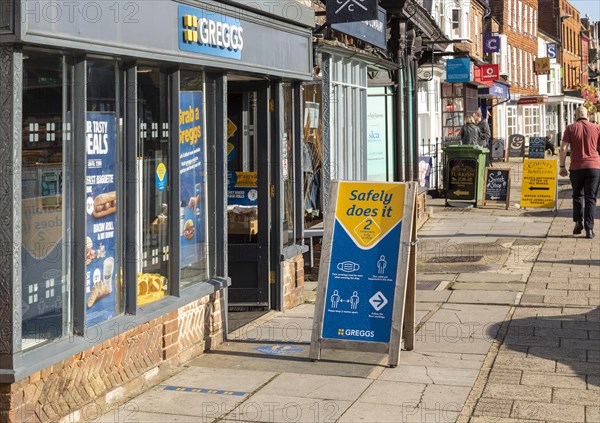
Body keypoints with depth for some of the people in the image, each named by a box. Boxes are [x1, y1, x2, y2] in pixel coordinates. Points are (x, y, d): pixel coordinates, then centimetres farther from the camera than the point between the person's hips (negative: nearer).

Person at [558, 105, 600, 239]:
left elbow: (563, 149, -5)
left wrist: (562, 166, 2)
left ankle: (578, 221, 3)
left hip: (576, 168, 0)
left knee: (577, 195, 18)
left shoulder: (571, 128, 1)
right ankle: (589, 229, -4)